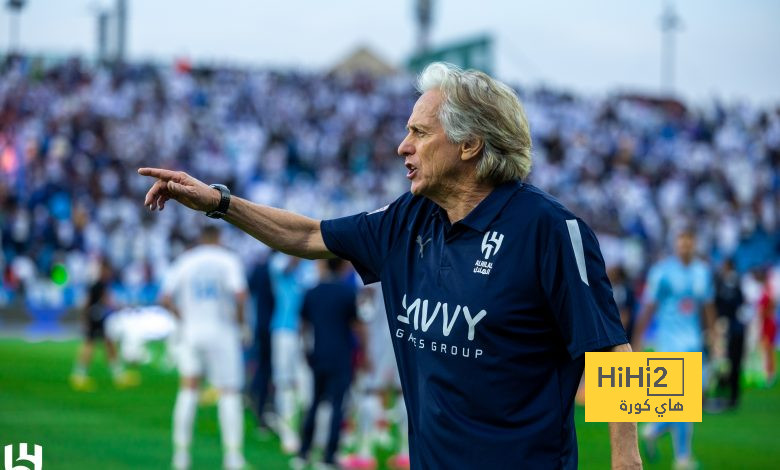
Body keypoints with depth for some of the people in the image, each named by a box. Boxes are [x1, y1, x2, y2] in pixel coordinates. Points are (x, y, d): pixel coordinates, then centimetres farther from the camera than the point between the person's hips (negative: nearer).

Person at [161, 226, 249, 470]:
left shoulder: (184, 261, 7)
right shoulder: (228, 260, -3)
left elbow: (165, 299, -1)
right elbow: (240, 295, -17)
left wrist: (185, 319, 12)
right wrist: (239, 320, -1)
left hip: (191, 332, 3)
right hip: (222, 333, -3)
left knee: (188, 388, 13)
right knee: (228, 392, 2)